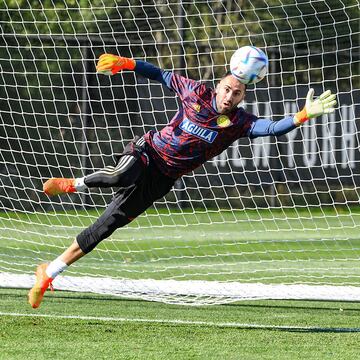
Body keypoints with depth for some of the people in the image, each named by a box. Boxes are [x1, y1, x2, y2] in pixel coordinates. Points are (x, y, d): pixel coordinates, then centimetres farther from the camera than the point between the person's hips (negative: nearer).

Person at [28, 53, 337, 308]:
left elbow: (273, 128, -22)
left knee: (105, 228, -5)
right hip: (147, 151, -1)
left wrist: (303, 116, -38)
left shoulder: (240, 122, -7)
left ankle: (49, 274, 1)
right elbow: (163, 76, 7)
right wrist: (126, 64, -1)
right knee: (123, 177, -41)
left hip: (162, 179, 1)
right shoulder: (197, 92, -7)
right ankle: (74, 185, -12)